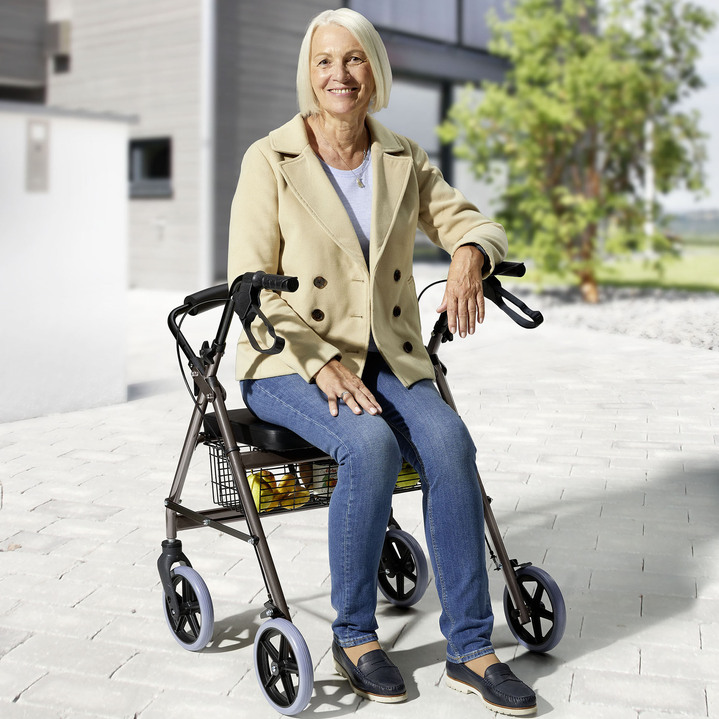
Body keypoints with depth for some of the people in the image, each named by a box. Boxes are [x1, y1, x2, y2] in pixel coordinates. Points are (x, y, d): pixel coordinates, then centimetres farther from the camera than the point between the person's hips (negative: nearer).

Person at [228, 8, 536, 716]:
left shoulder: (404, 160, 9)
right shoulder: (270, 160, -4)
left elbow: (470, 221, 10)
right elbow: (251, 285, -10)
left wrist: (468, 257, -16)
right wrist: (321, 364, -22)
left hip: (385, 358, 4)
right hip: (288, 362, -3)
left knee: (446, 438, -26)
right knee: (370, 443, -33)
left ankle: (469, 647, -17)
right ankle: (353, 633, -12)